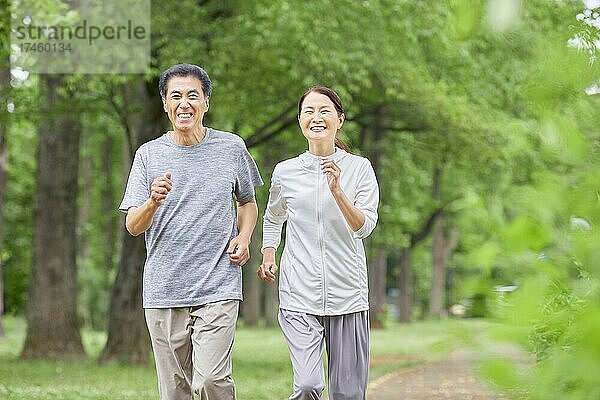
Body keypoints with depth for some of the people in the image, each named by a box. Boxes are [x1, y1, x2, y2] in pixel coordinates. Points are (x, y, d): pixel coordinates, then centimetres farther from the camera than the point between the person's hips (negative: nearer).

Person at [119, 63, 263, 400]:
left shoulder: (232, 148, 6)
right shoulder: (149, 154, 5)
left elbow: (248, 202, 21)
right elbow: (133, 227, 2)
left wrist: (243, 237, 0)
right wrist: (153, 202, -20)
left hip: (218, 287, -1)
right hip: (163, 291, 1)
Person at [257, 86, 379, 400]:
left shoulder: (359, 168, 2)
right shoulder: (285, 172, 5)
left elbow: (364, 227, -9)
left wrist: (337, 190, -22)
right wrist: (268, 256, 11)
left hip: (348, 297, 0)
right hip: (299, 297, 0)